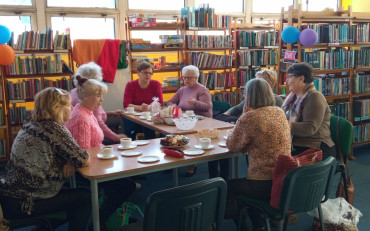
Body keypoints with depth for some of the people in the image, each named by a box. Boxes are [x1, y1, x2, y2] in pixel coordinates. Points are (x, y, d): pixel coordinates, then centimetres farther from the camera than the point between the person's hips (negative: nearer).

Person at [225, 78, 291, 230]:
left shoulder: (249, 118, -19)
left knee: (228, 187, 19)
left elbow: (232, 146, -4)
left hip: (264, 185, -7)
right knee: (242, 183, 32)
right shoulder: (280, 113, 3)